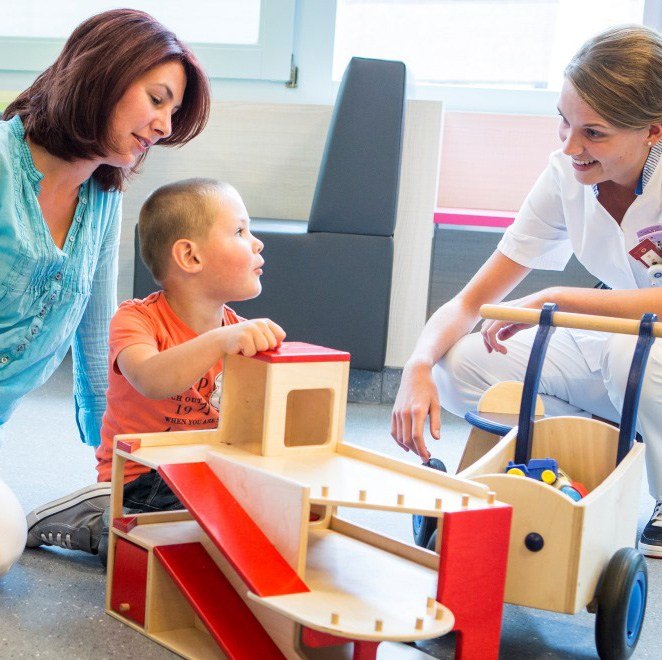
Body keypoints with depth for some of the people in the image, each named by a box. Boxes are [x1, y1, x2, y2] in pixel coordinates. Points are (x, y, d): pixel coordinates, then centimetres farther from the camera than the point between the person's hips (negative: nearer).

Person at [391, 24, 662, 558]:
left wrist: (554, 300, -33)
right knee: (463, 366, -15)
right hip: (614, 349, 5)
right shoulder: (566, 176, -8)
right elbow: (471, 302, -7)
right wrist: (419, 367, -26)